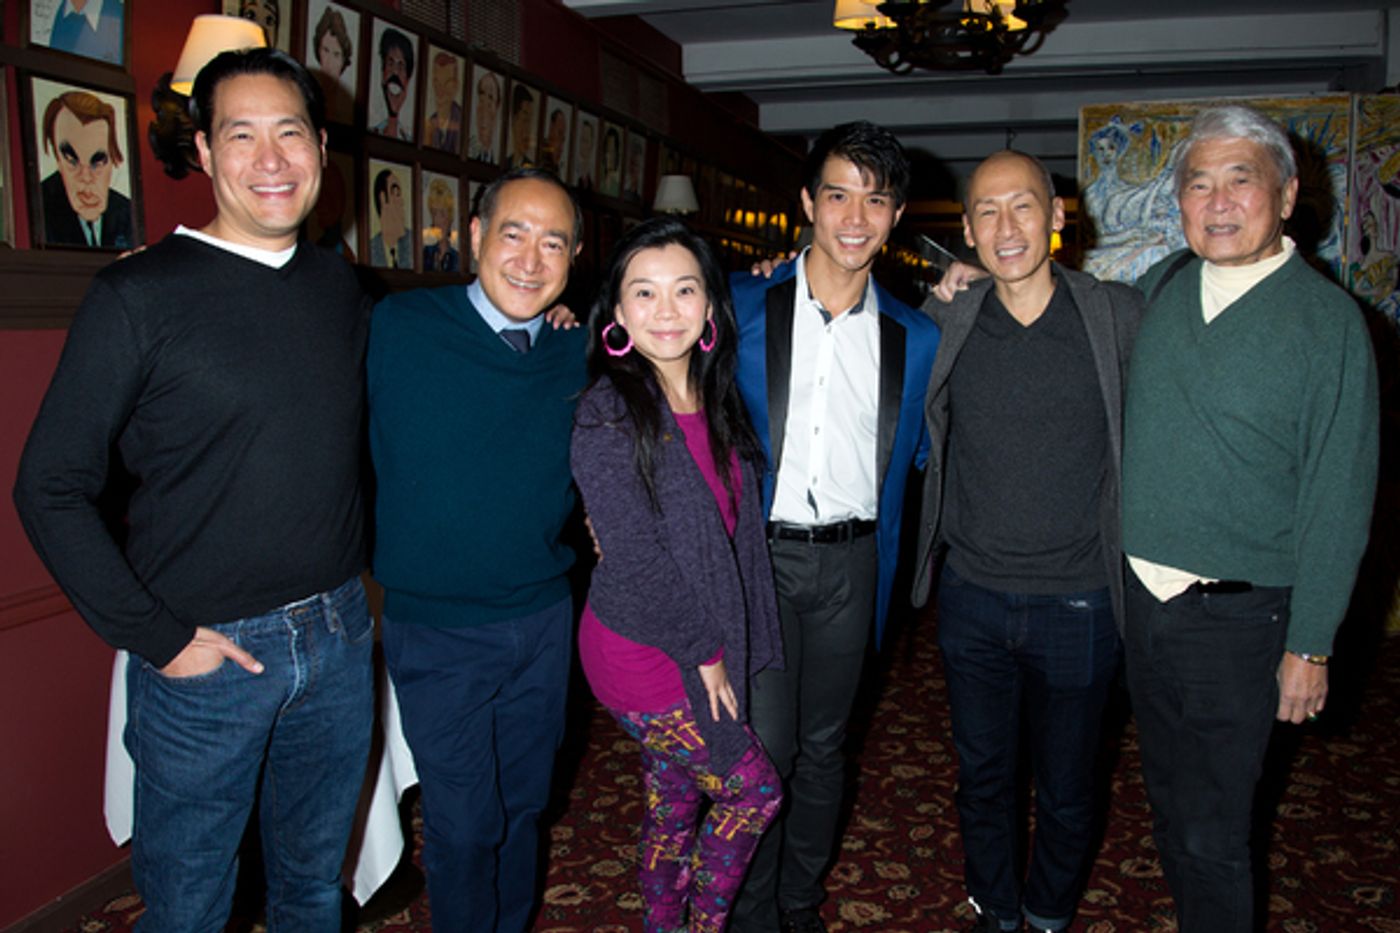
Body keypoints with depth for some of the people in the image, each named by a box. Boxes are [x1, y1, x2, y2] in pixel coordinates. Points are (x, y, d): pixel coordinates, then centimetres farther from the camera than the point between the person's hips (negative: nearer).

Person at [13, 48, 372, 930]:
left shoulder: (343, 288, 4)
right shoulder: (139, 296, -11)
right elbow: (51, 488, -9)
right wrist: (157, 637, -12)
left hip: (339, 638, 4)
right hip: (206, 654, -4)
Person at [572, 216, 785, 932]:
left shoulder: (717, 398, 3)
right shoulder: (608, 415, -18)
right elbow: (634, 557, -19)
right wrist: (703, 649, -12)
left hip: (704, 649, 6)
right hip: (642, 652, -6)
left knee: (675, 805, 18)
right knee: (754, 791, 5)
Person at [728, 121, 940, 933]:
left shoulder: (916, 338, 6)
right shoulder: (740, 307, -1)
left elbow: (927, 453, 11)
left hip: (851, 562, 3)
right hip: (759, 554, -2)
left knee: (823, 747, 15)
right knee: (764, 749, 1)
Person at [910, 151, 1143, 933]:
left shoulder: (1122, 316, -7)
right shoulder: (944, 324, -3)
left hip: (1078, 604, -1)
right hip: (972, 598, 2)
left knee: (1067, 792, 16)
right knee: (982, 777, 18)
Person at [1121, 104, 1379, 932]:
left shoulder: (1328, 319, -10)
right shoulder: (1162, 288, 3)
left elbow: (1338, 498, -10)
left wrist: (1310, 646, -11)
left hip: (1236, 616, -5)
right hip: (1141, 596, 5)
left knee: (1214, 835, 6)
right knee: (1169, 804, 22)